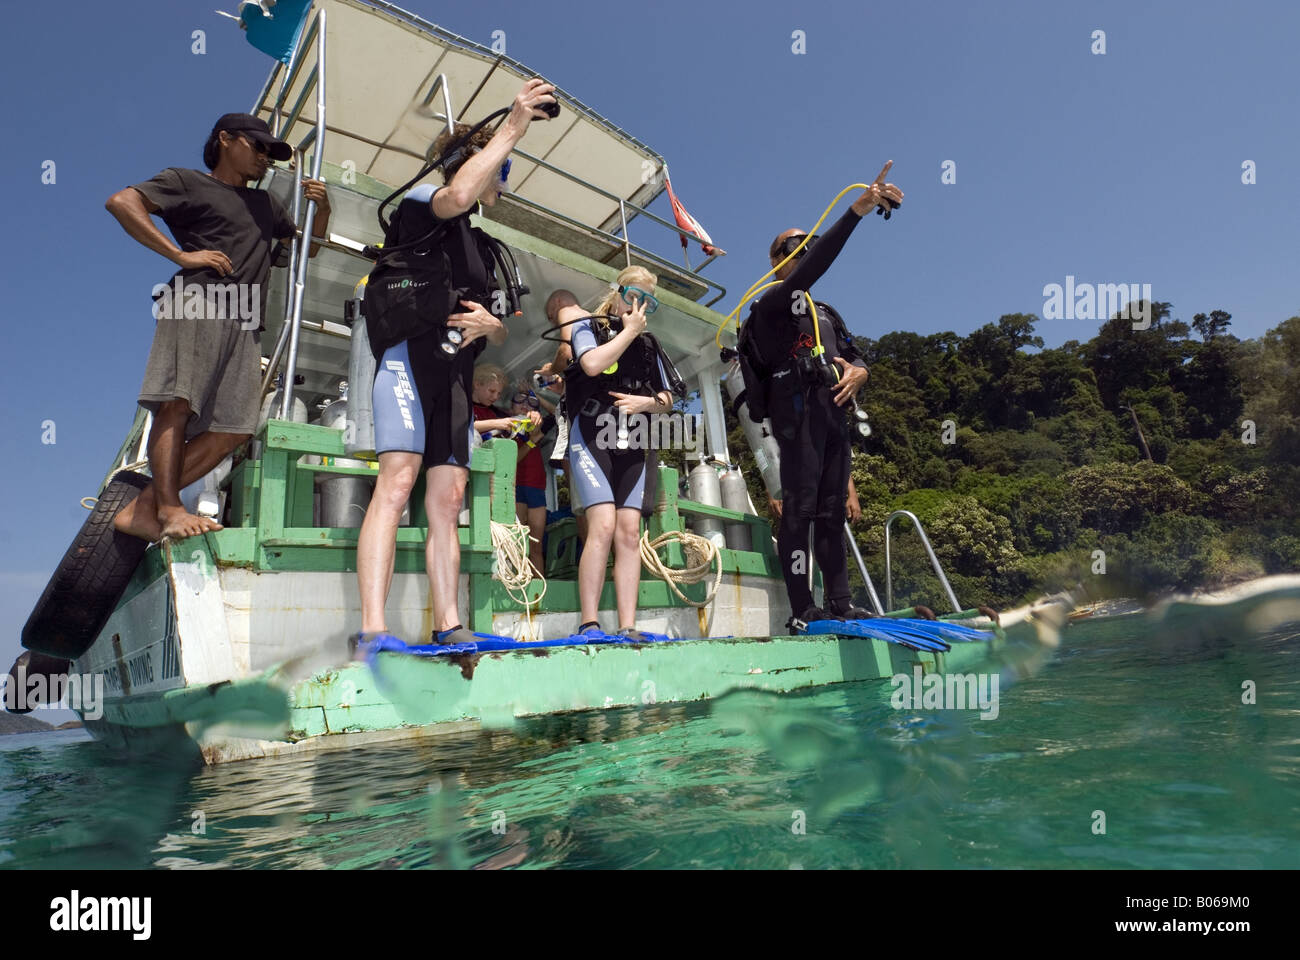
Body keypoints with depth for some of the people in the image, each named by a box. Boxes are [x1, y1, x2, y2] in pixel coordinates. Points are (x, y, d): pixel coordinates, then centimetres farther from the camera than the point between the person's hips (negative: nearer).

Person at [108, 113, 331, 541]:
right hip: (197, 304, -5)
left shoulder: (266, 203, 33)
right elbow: (121, 201, 2)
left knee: (234, 427, -9)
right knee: (178, 403, -20)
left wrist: (322, 209, 19)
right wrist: (180, 255, -6)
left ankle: (142, 508, -5)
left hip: (244, 322, 5)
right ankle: (169, 508, -21)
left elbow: (307, 246, 39)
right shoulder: (186, 182, 15)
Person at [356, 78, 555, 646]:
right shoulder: (421, 203, 9)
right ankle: (372, 627, -24)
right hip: (411, 356, -7)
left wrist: (489, 324, 2)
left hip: (455, 373, 8)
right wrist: (513, 127, -14)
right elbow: (457, 195, -18)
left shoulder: (481, 248, 30)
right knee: (398, 480, -20)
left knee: (448, 500, -1)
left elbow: (501, 335, 26)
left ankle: (448, 626, -2)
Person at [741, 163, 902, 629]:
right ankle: (802, 611, -8)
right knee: (799, 510, -10)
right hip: (797, 412, -8)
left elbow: (855, 356, 24)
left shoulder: (826, 313, 29)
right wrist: (856, 210, -21)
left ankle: (840, 604, 10)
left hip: (832, 415, 8)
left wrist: (858, 371, -3)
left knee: (832, 512, 7)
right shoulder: (772, 304, 4)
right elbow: (813, 267, -14)